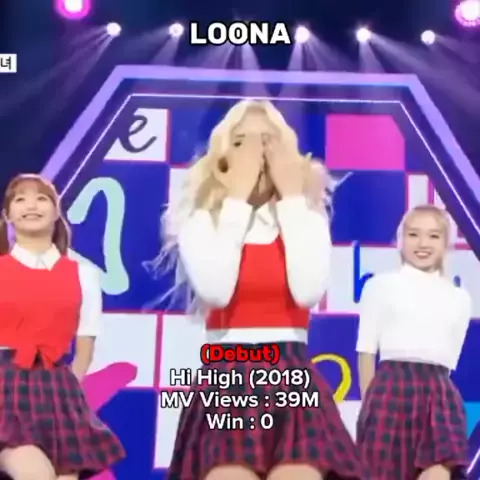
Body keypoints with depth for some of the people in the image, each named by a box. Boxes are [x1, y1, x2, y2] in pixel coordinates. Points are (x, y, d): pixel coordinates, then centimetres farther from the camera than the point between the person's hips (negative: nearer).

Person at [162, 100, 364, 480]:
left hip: (292, 378, 1)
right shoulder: (200, 219, 3)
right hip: (227, 379, -1)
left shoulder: (306, 216, 7)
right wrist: (236, 197, -10)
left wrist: (292, 197, -7)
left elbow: (308, 291, -13)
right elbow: (215, 290, -17)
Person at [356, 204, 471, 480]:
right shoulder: (382, 285, 4)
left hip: (440, 392, 3)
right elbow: (366, 350, 3)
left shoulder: (460, 298, 15)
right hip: (392, 387, -3)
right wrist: (370, 402, -3)